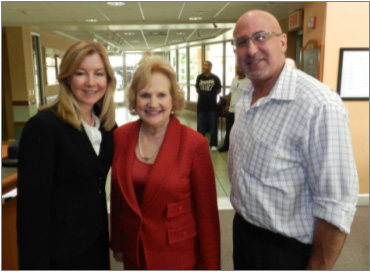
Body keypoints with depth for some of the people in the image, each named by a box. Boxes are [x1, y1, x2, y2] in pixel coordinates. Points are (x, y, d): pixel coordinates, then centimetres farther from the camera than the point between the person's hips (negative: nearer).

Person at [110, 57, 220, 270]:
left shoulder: (194, 143, -18)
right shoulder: (120, 136, -7)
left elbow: (207, 212, -12)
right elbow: (117, 195, 4)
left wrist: (210, 265, -7)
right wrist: (117, 244, 10)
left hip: (178, 255, -3)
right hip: (133, 251, 3)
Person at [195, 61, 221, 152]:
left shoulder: (215, 78, -5)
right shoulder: (199, 77, 3)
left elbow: (218, 90, 4)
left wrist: (210, 95, 4)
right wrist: (204, 94, 7)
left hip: (212, 105, -2)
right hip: (201, 105, 3)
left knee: (213, 125, 4)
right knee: (200, 125, 9)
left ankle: (213, 144, 13)